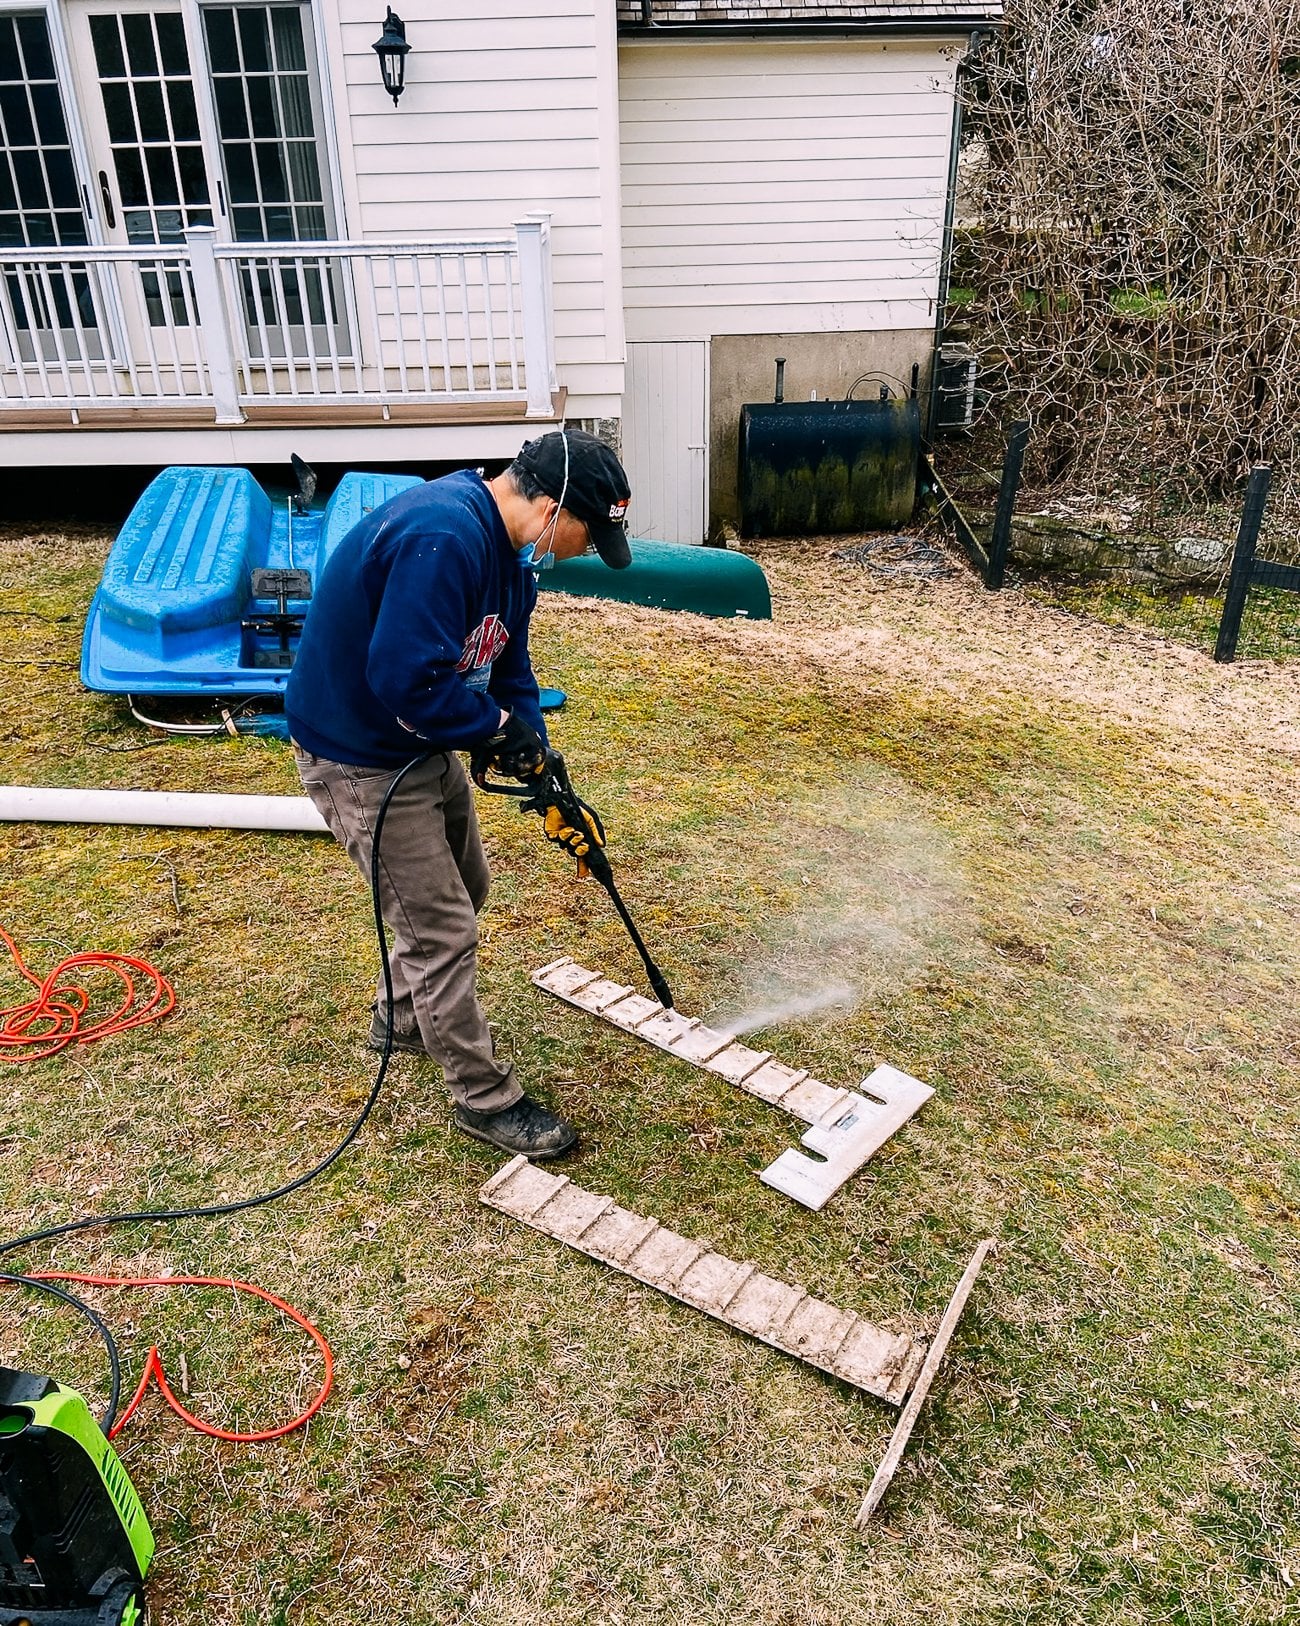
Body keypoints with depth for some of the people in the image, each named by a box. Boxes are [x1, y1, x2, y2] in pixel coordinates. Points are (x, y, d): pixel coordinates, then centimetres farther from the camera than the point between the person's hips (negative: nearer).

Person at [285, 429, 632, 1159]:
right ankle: (487, 1099, 16)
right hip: (361, 757, -10)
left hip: (426, 744, 10)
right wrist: (500, 727, -18)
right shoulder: (442, 539, -31)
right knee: (442, 928, -2)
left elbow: (511, 674, 8)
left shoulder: (511, 552, 2)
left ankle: (402, 1016, 46)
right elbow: (410, 681, -34)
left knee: (464, 887, 23)